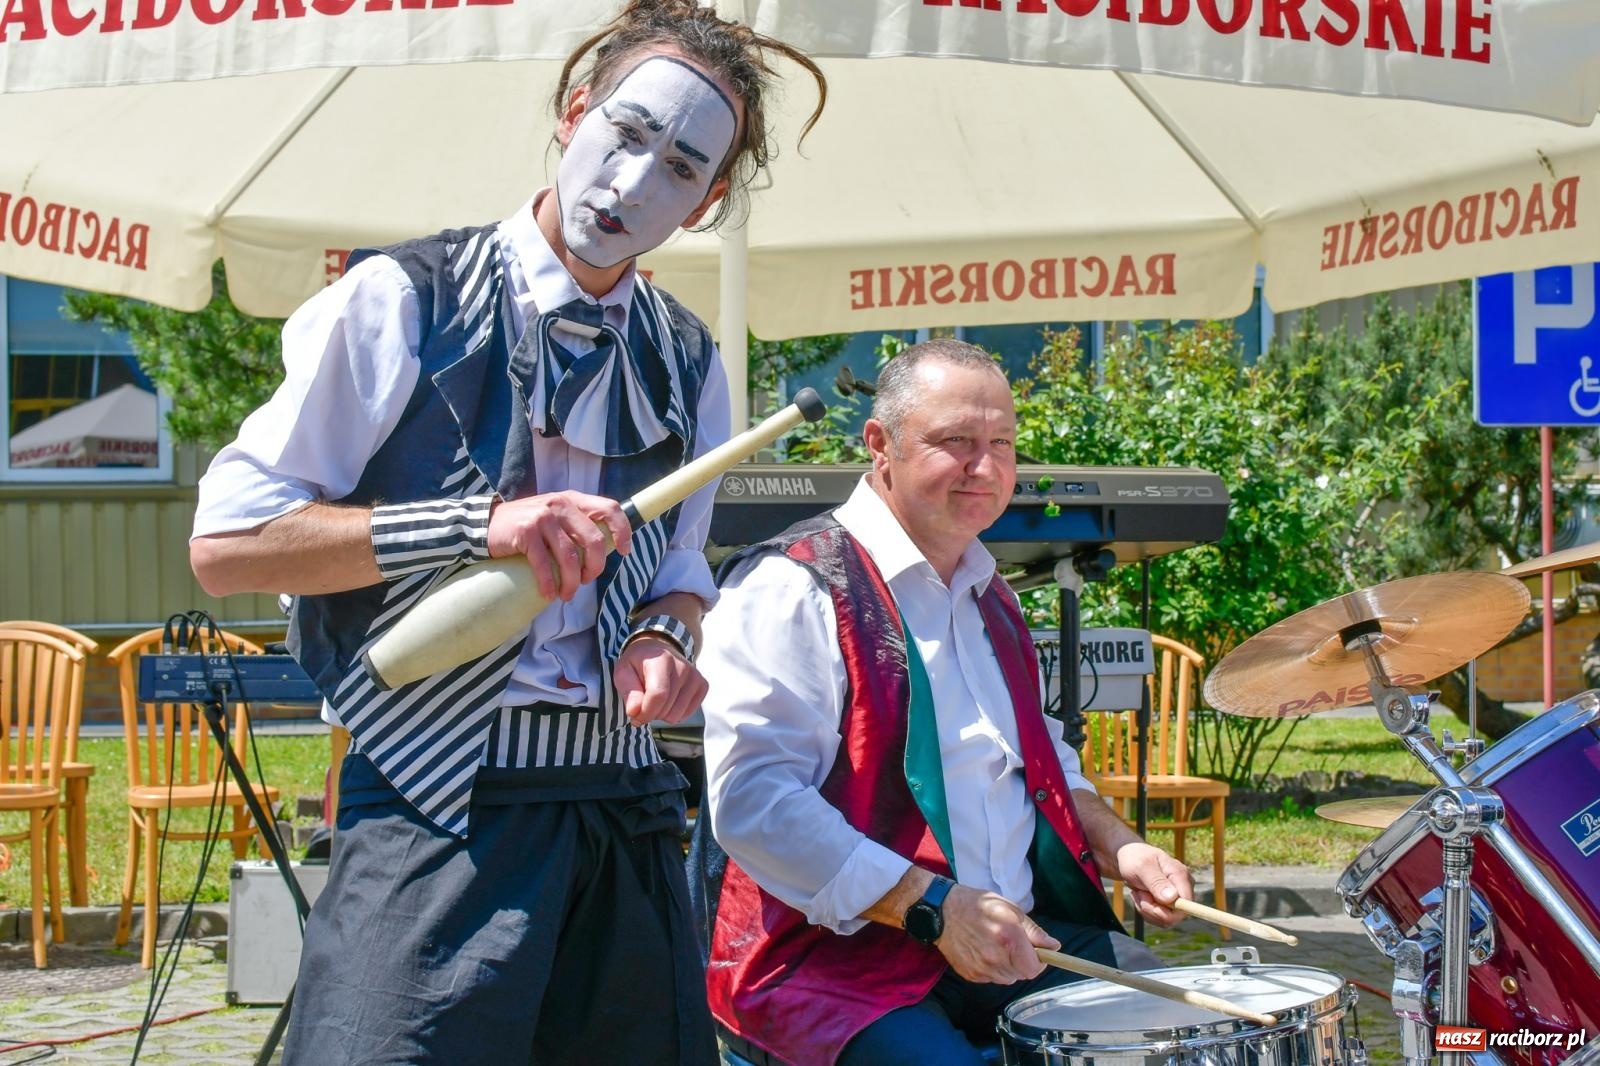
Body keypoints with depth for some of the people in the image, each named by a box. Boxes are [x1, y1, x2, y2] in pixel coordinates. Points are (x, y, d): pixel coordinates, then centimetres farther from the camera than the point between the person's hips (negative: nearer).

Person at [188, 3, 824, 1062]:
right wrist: (477, 525, -18)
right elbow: (224, 543, -8)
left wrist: (663, 636, -1)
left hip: (624, 813, 5)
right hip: (434, 815, -5)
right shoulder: (403, 301, -5)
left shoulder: (688, 362, 12)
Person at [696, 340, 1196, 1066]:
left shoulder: (987, 596, 18)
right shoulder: (793, 589, -12)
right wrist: (934, 908, -24)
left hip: (1020, 936, 8)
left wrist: (1116, 846, 11)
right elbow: (753, 801, -21)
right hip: (838, 955, -8)